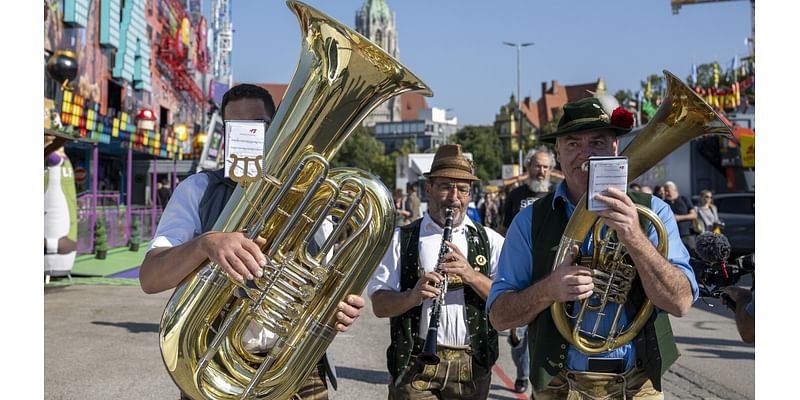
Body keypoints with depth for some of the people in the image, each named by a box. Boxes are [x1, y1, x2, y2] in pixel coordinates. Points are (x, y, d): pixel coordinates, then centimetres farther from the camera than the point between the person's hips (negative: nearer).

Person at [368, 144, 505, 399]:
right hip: (415, 365, -1)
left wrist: (473, 276, -19)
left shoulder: (490, 241, 6)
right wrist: (413, 296, -23)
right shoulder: (401, 240, 3)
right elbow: (379, 305, -3)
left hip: (472, 366, 2)